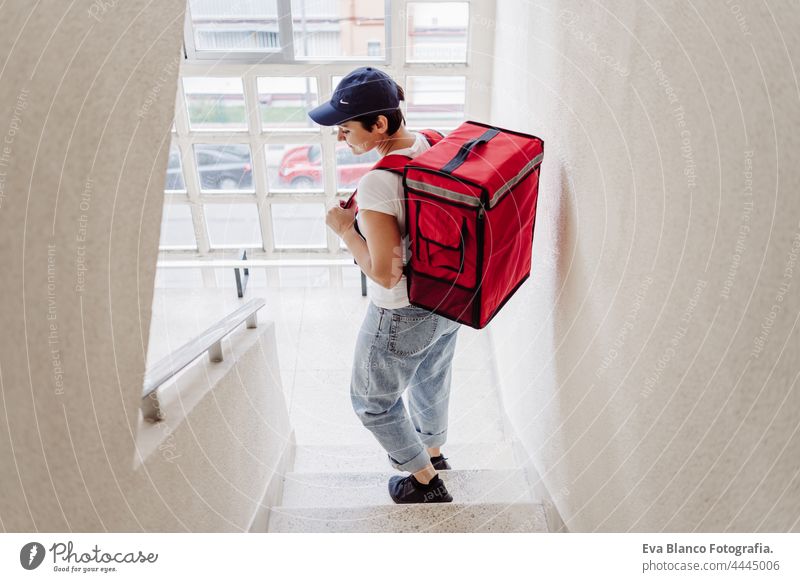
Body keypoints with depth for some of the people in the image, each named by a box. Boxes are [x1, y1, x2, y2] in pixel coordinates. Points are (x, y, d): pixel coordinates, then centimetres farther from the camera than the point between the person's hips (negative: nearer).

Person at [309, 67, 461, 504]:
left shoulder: (377, 183, -31)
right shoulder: (435, 146, -7)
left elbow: (384, 274, -28)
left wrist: (345, 228, -15)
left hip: (403, 315, -8)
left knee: (372, 400, 19)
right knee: (432, 379, 31)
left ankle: (426, 481, 38)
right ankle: (432, 450, 58)